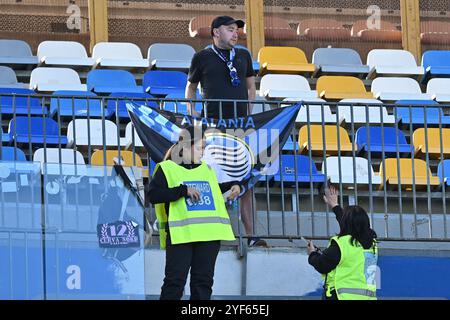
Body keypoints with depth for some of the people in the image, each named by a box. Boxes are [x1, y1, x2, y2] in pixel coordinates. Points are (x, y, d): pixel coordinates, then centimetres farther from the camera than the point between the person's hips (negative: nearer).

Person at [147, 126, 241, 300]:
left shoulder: (205, 169, 20)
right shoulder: (166, 168, 0)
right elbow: (153, 195, -12)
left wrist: (231, 186, 19)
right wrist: (184, 190, -15)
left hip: (209, 234, 6)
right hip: (180, 234, -6)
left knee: (203, 280, 5)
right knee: (175, 281, -9)